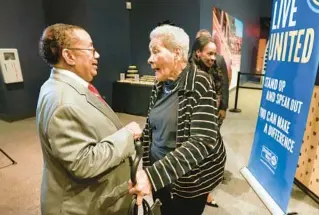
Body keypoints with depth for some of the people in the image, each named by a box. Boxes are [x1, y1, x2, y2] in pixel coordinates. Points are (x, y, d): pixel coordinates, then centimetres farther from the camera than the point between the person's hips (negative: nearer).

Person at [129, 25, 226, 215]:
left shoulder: (199, 83, -21)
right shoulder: (160, 85, -1)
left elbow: (202, 141, -29)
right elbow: (150, 129, 5)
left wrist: (153, 175, -36)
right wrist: (146, 170, -1)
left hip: (190, 180, -5)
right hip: (159, 171, 6)